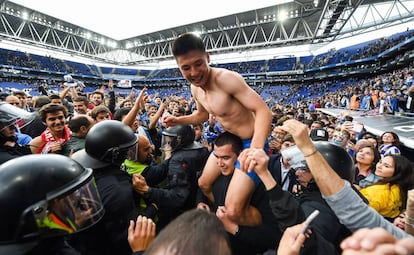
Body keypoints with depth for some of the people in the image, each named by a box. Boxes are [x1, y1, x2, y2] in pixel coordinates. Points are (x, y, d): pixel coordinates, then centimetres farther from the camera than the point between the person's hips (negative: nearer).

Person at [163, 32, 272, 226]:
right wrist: (178, 120, 1)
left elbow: (263, 111, -31)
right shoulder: (195, 88, -1)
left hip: (250, 143, -8)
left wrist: (256, 149, -48)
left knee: (234, 210, -13)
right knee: (203, 184, 19)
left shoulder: (226, 78, -27)